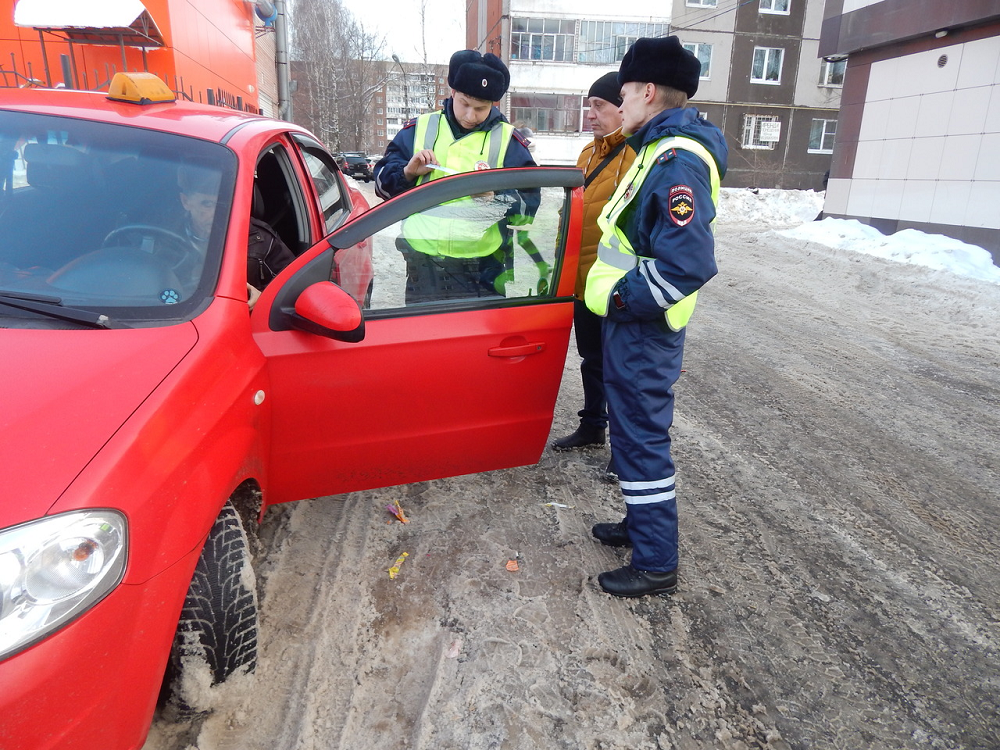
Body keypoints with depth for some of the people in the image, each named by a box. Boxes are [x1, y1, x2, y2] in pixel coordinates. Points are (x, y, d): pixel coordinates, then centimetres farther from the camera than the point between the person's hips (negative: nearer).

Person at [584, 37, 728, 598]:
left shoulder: (678, 162, -21)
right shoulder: (661, 150, 13)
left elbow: (688, 264, -30)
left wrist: (618, 299, -20)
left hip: (643, 329, -10)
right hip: (633, 322, 10)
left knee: (642, 438, -1)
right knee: (636, 429, 20)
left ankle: (657, 565, 15)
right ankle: (643, 524, 38)